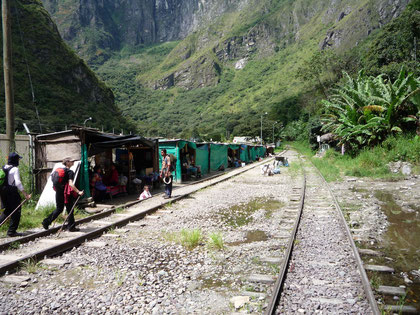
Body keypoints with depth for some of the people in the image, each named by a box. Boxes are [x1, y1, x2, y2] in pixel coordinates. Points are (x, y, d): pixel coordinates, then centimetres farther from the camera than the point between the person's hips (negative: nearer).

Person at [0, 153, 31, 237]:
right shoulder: (15, 169, -13)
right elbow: (18, 183, -21)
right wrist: (25, 194, -22)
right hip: (12, 193, -8)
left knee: (7, 211, 21)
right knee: (16, 211, 4)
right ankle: (11, 231, 8)